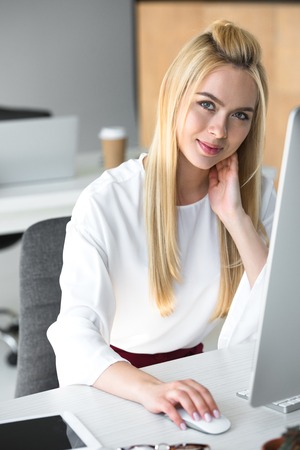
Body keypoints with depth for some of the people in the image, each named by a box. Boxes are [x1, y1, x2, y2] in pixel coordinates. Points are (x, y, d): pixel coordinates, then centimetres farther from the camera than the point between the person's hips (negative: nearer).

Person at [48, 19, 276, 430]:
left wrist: (236, 218, -18)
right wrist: (148, 389, -45)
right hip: (115, 390, -3)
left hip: (193, 377, 4)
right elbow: (75, 336, -27)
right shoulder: (105, 203, -16)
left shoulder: (254, 193, -2)